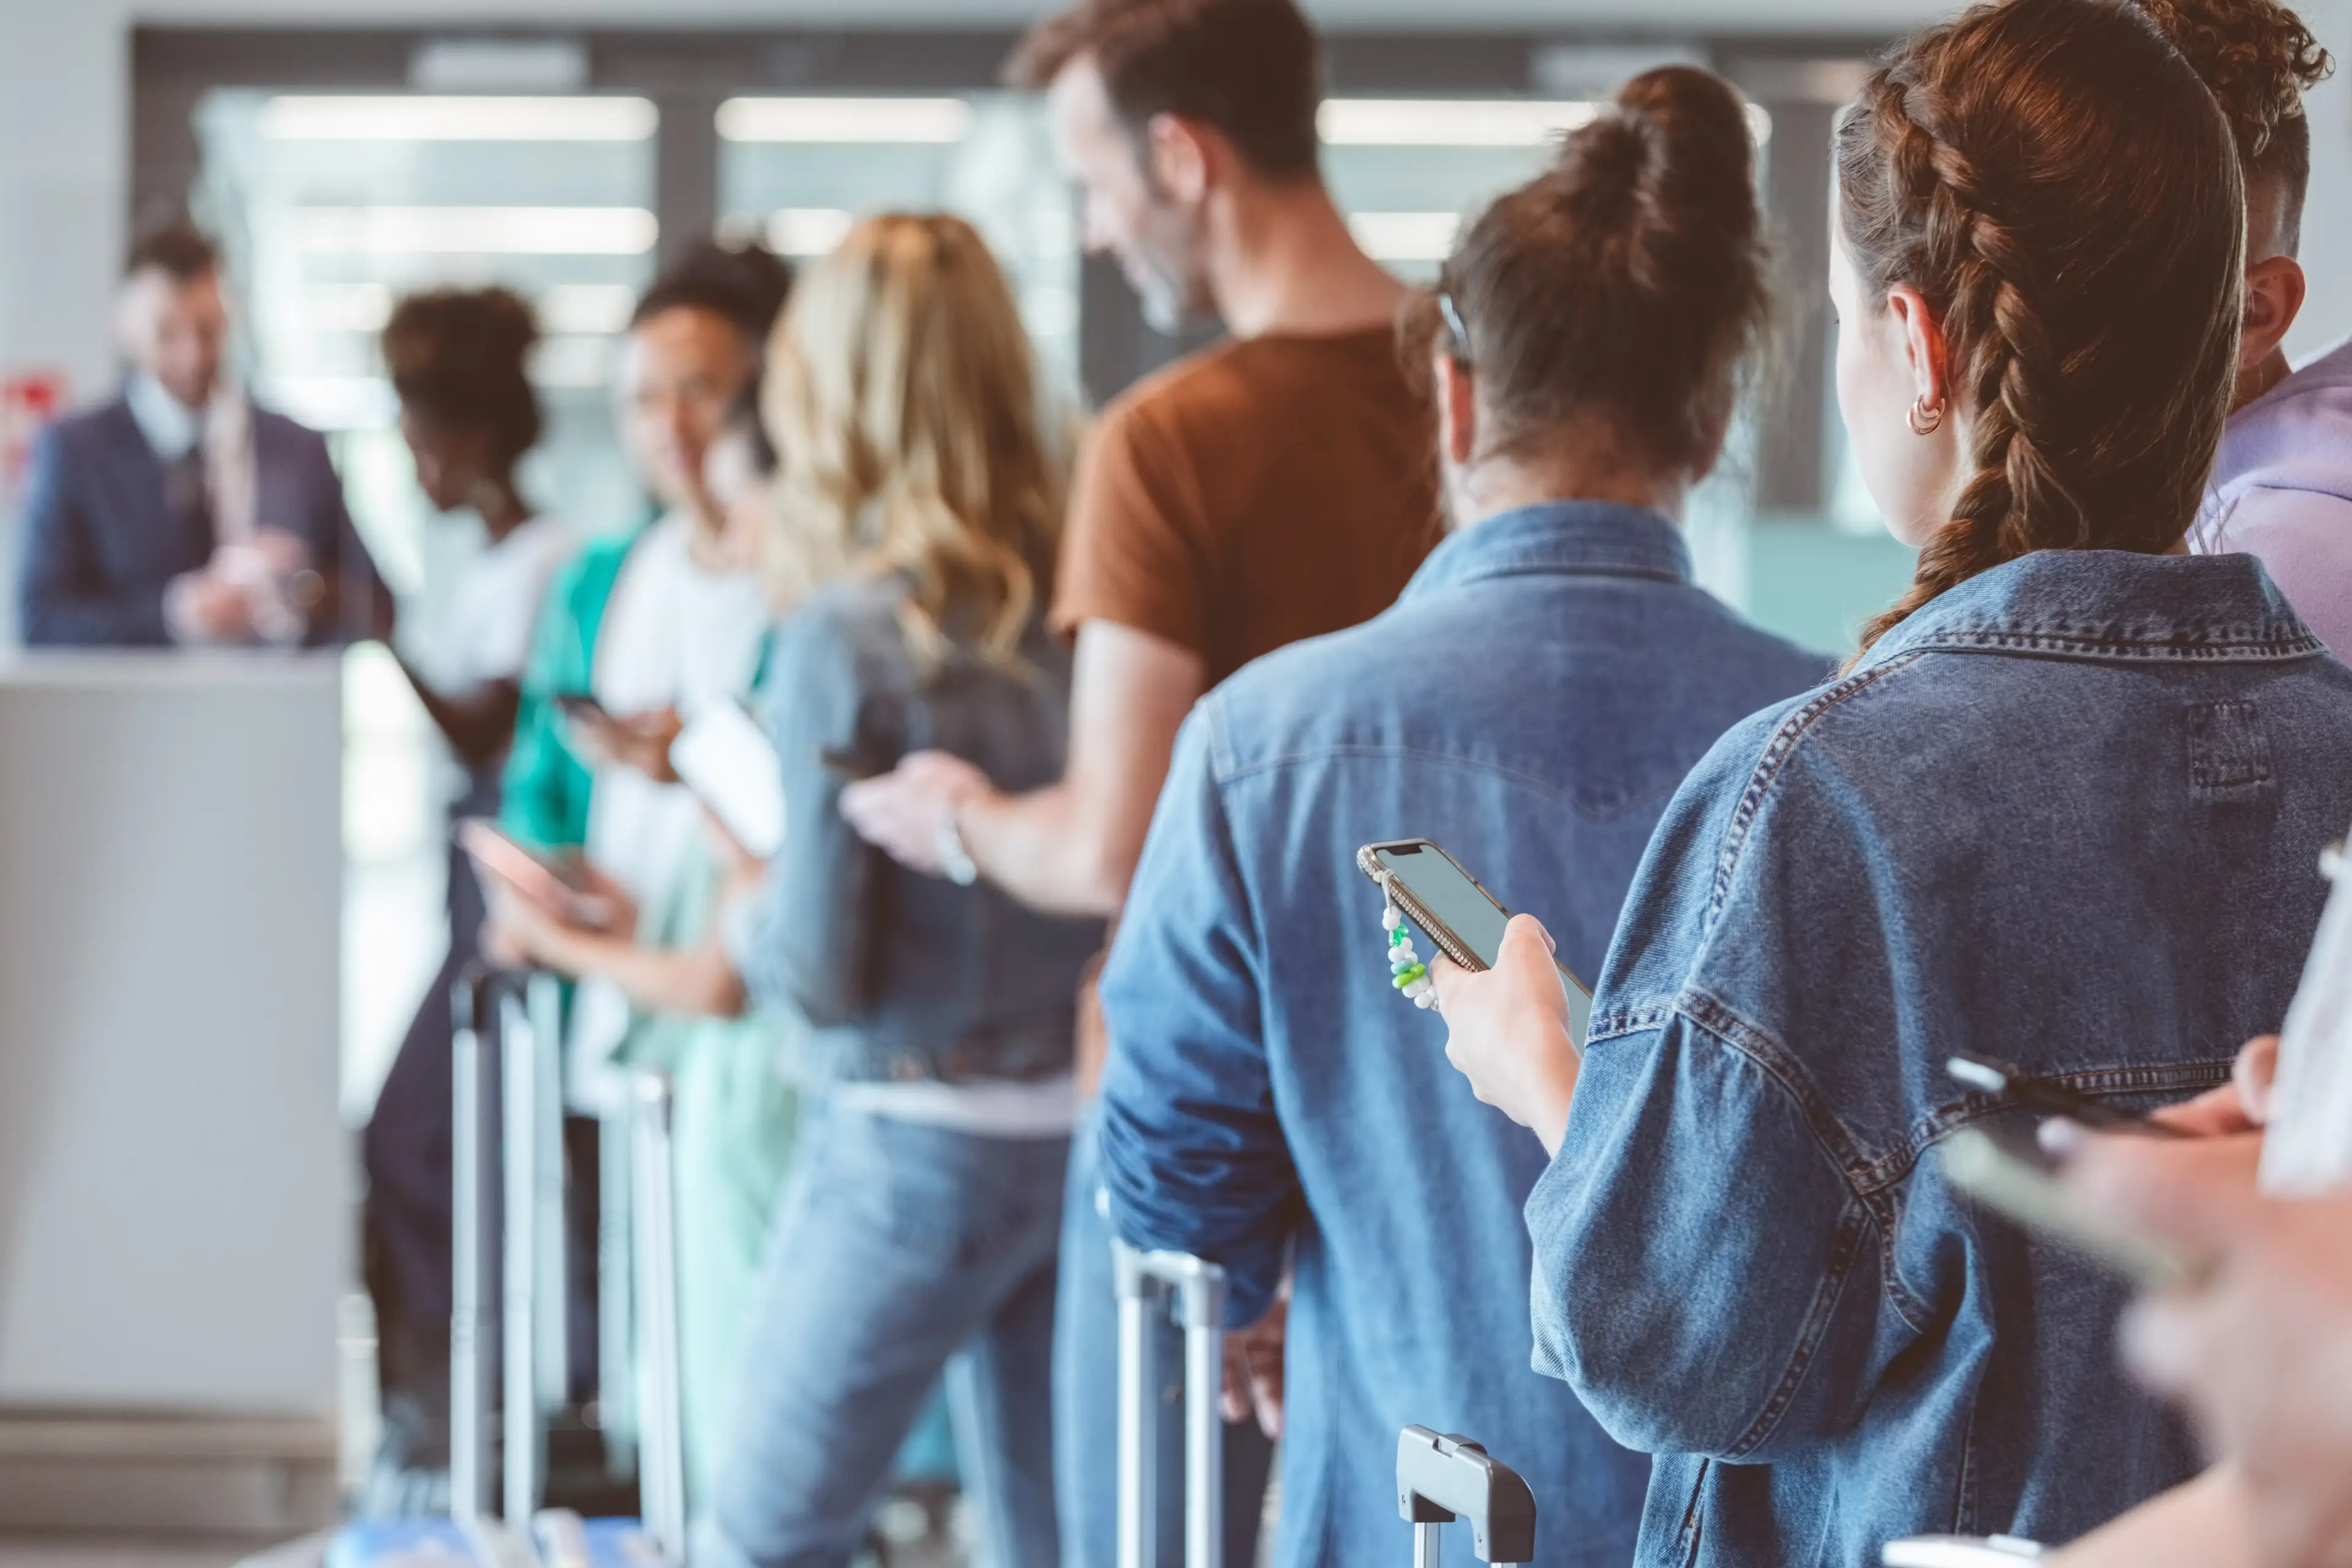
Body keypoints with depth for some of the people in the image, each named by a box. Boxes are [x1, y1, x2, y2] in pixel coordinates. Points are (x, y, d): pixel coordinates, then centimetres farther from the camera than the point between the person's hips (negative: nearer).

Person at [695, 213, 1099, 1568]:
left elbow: (825, 969, -14)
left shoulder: (851, 634, -15)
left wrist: (747, 930, 7)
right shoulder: (1079, 599, 0)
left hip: (915, 1142, -6)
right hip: (1082, 1132, 6)